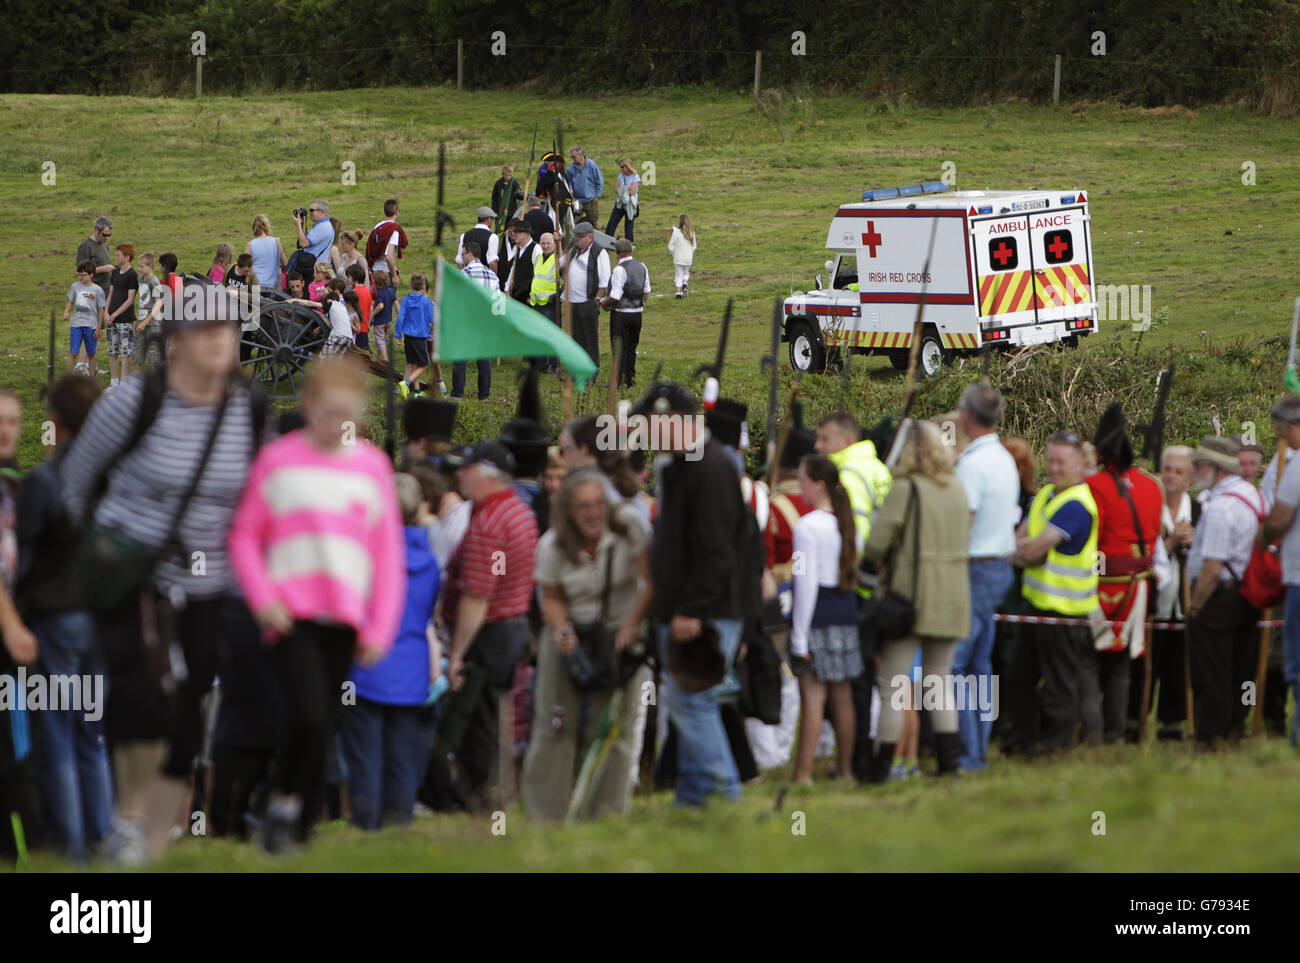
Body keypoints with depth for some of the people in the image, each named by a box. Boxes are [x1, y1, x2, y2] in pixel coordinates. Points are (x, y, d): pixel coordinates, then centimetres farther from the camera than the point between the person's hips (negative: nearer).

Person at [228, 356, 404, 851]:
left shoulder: (372, 466, 8)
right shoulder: (277, 459, 2)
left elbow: (388, 554, 10)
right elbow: (244, 536, 5)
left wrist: (381, 627, 3)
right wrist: (263, 598, -9)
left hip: (345, 619, 3)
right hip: (292, 613, -3)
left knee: (325, 731, 5)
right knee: (309, 712, -21)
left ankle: (301, 830, 17)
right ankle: (282, 801, 0)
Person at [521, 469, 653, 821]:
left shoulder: (628, 533, -13)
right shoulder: (551, 547, -9)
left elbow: (652, 583, -14)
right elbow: (551, 598, 3)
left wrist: (631, 626, -23)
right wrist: (561, 628, -17)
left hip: (621, 635, -1)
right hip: (570, 637, 1)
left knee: (616, 726, -3)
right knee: (555, 725, -4)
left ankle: (606, 814, 6)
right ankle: (544, 815, 6)